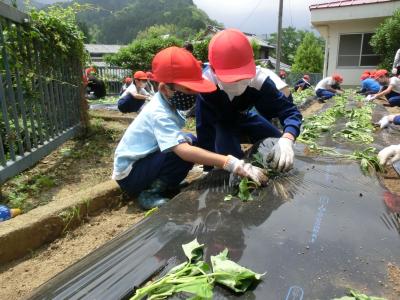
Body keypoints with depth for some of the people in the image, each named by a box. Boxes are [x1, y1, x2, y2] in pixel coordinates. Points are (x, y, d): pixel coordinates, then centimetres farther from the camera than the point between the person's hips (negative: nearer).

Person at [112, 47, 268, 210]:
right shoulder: (159, 114, -28)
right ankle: (150, 193, -12)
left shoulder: (165, 102, 1)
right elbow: (184, 151, -42)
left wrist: (185, 140, -13)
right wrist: (235, 165, -48)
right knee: (187, 147, -28)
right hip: (129, 174, -9)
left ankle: (159, 184, 3)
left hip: (144, 160, 9)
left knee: (190, 142, 6)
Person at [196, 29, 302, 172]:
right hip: (220, 123, -3)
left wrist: (286, 140, -50)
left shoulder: (259, 79, -33)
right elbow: (204, 132, -38)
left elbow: (290, 111, -29)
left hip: (245, 117, 3)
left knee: (281, 148, -8)